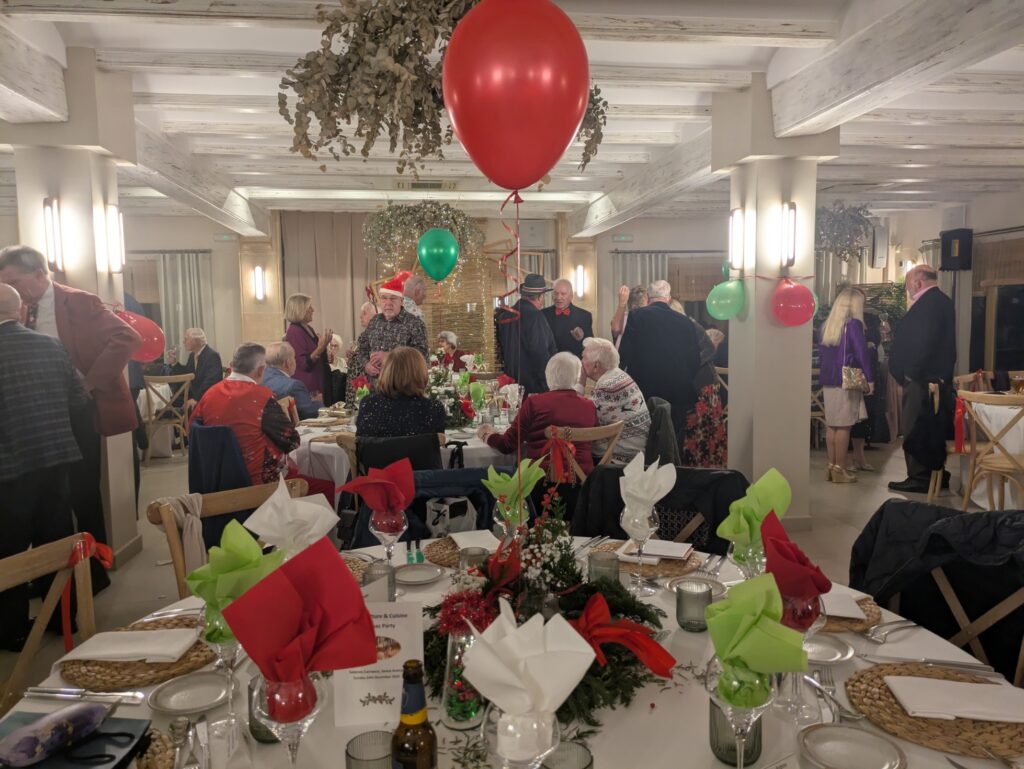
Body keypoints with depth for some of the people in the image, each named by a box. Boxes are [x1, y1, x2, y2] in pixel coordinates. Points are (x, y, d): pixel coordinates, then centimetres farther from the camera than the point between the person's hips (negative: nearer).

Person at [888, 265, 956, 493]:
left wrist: (910, 373, -16)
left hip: (921, 379, -10)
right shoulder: (943, 302, 15)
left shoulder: (927, 303, -16)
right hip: (938, 377, 10)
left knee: (913, 428, -5)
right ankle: (934, 474, 24)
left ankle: (918, 477, -1)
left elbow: (923, 342, -24)